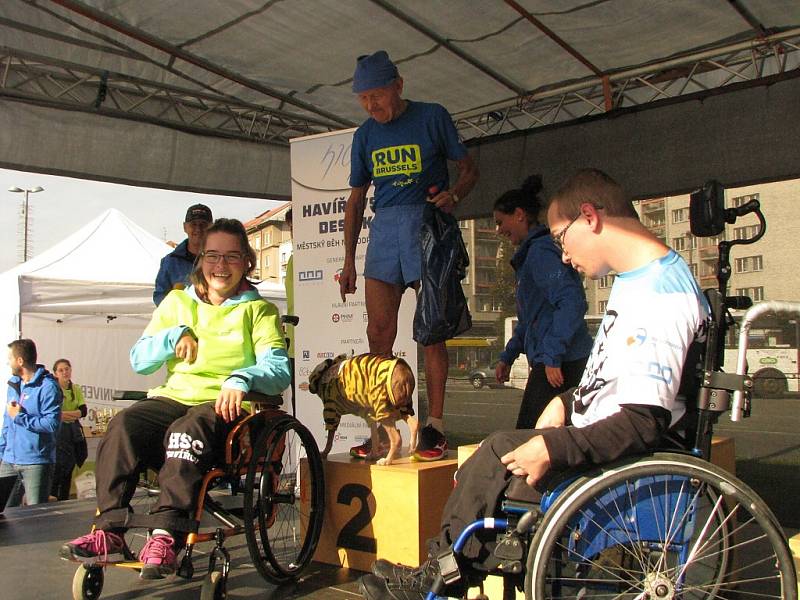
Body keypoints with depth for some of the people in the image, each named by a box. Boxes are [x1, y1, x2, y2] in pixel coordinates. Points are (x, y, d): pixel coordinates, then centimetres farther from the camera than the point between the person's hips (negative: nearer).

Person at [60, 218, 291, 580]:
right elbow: (138, 360, 16)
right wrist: (174, 336, -2)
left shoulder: (258, 310, 9)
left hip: (227, 405, -3)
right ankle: (109, 529, -27)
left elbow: (279, 370, -6)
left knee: (189, 428, -37)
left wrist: (241, 379, -27)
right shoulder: (177, 301, 20)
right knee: (123, 425, -27)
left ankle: (166, 535, -41)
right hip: (175, 397, 4)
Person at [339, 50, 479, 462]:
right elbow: (356, 199, 18)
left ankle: (434, 426, 1)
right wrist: (349, 259, 13)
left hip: (427, 222, -4)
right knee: (378, 332, -1)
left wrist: (454, 195, -16)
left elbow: (469, 170, 7)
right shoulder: (365, 135, 14)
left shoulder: (432, 118, 2)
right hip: (384, 227, 4)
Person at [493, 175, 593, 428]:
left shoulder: (540, 251, -12)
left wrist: (552, 355, -23)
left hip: (559, 364, -10)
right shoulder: (531, 253, 20)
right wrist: (507, 357, 25)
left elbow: (572, 302, -24)